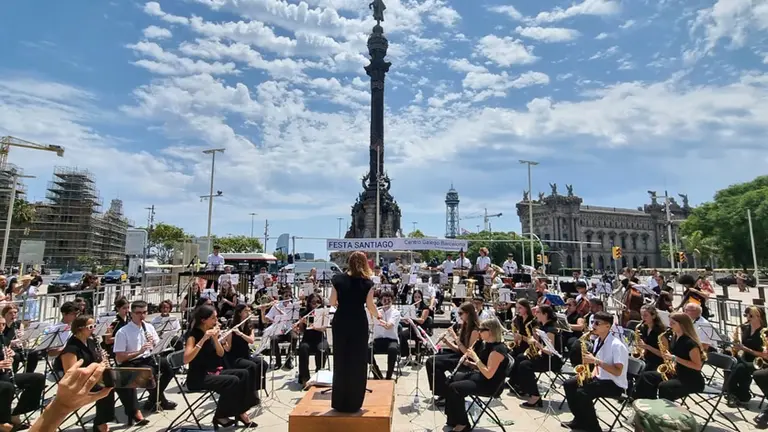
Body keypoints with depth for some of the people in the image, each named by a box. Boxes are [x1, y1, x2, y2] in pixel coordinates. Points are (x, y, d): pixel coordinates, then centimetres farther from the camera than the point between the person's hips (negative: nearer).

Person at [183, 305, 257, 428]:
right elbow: (186, 360, -29)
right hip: (198, 377, -7)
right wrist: (203, 340, -35)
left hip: (213, 372, 7)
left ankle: (240, 411, -3)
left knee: (243, 374, -10)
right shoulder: (193, 334, -15)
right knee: (233, 381, -25)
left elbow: (221, 354, 2)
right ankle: (220, 416, -6)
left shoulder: (210, 332, 7)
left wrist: (215, 338, -14)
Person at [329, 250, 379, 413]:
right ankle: (353, 403, 17)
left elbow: (332, 302, -1)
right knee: (357, 362, 10)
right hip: (359, 323, -2)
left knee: (340, 360, 13)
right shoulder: (367, 282, -8)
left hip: (340, 322, 2)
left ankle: (339, 402, 22)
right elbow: (370, 305, -7)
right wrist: (378, 315, 13)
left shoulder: (338, 279, -4)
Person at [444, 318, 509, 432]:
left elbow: (489, 374, -27)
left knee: (454, 388, -20)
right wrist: (469, 363, -2)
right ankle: (453, 418, 10)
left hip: (489, 384, -10)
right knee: (451, 379, 3)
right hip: (479, 376, 10)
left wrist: (475, 357, -23)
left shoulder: (498, 349, -23)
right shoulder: (487, 344, 7)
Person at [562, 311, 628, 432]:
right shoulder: (598, 341, 6)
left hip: (614, 384, -9)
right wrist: (592, 375, -2)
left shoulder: (617, 345, -21)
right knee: (569, 384, 2)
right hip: (600, 378, 9)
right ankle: (580, 419, 13)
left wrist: (596, 361, -32)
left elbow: (617, 372, -28)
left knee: (582, 393, -28)